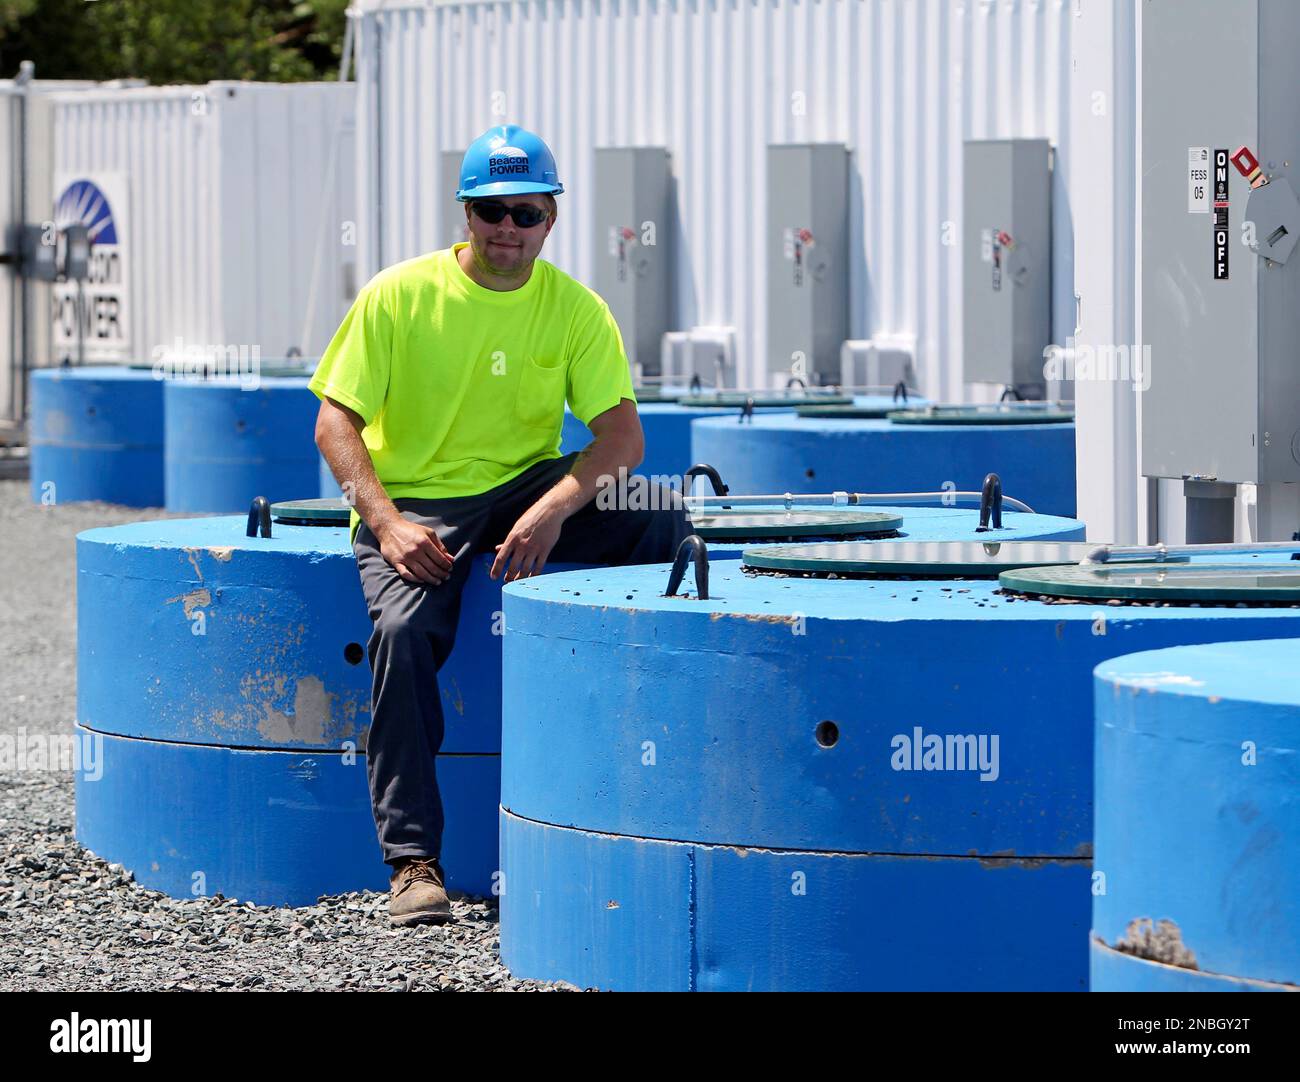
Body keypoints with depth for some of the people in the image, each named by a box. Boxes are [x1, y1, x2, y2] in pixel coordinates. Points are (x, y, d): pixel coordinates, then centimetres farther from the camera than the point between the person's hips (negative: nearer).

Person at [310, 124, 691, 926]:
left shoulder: (575, 308, -1)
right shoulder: (400, 295, -6)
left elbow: (623, 437, -9)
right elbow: (334, 421, -7)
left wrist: (552, 511, -27)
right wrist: (386, 523, -22)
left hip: (526, 490, 2)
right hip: (414, 501, -2)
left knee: (662, 519, -23)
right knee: (404, 629, -31)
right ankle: (414, 863, -25)